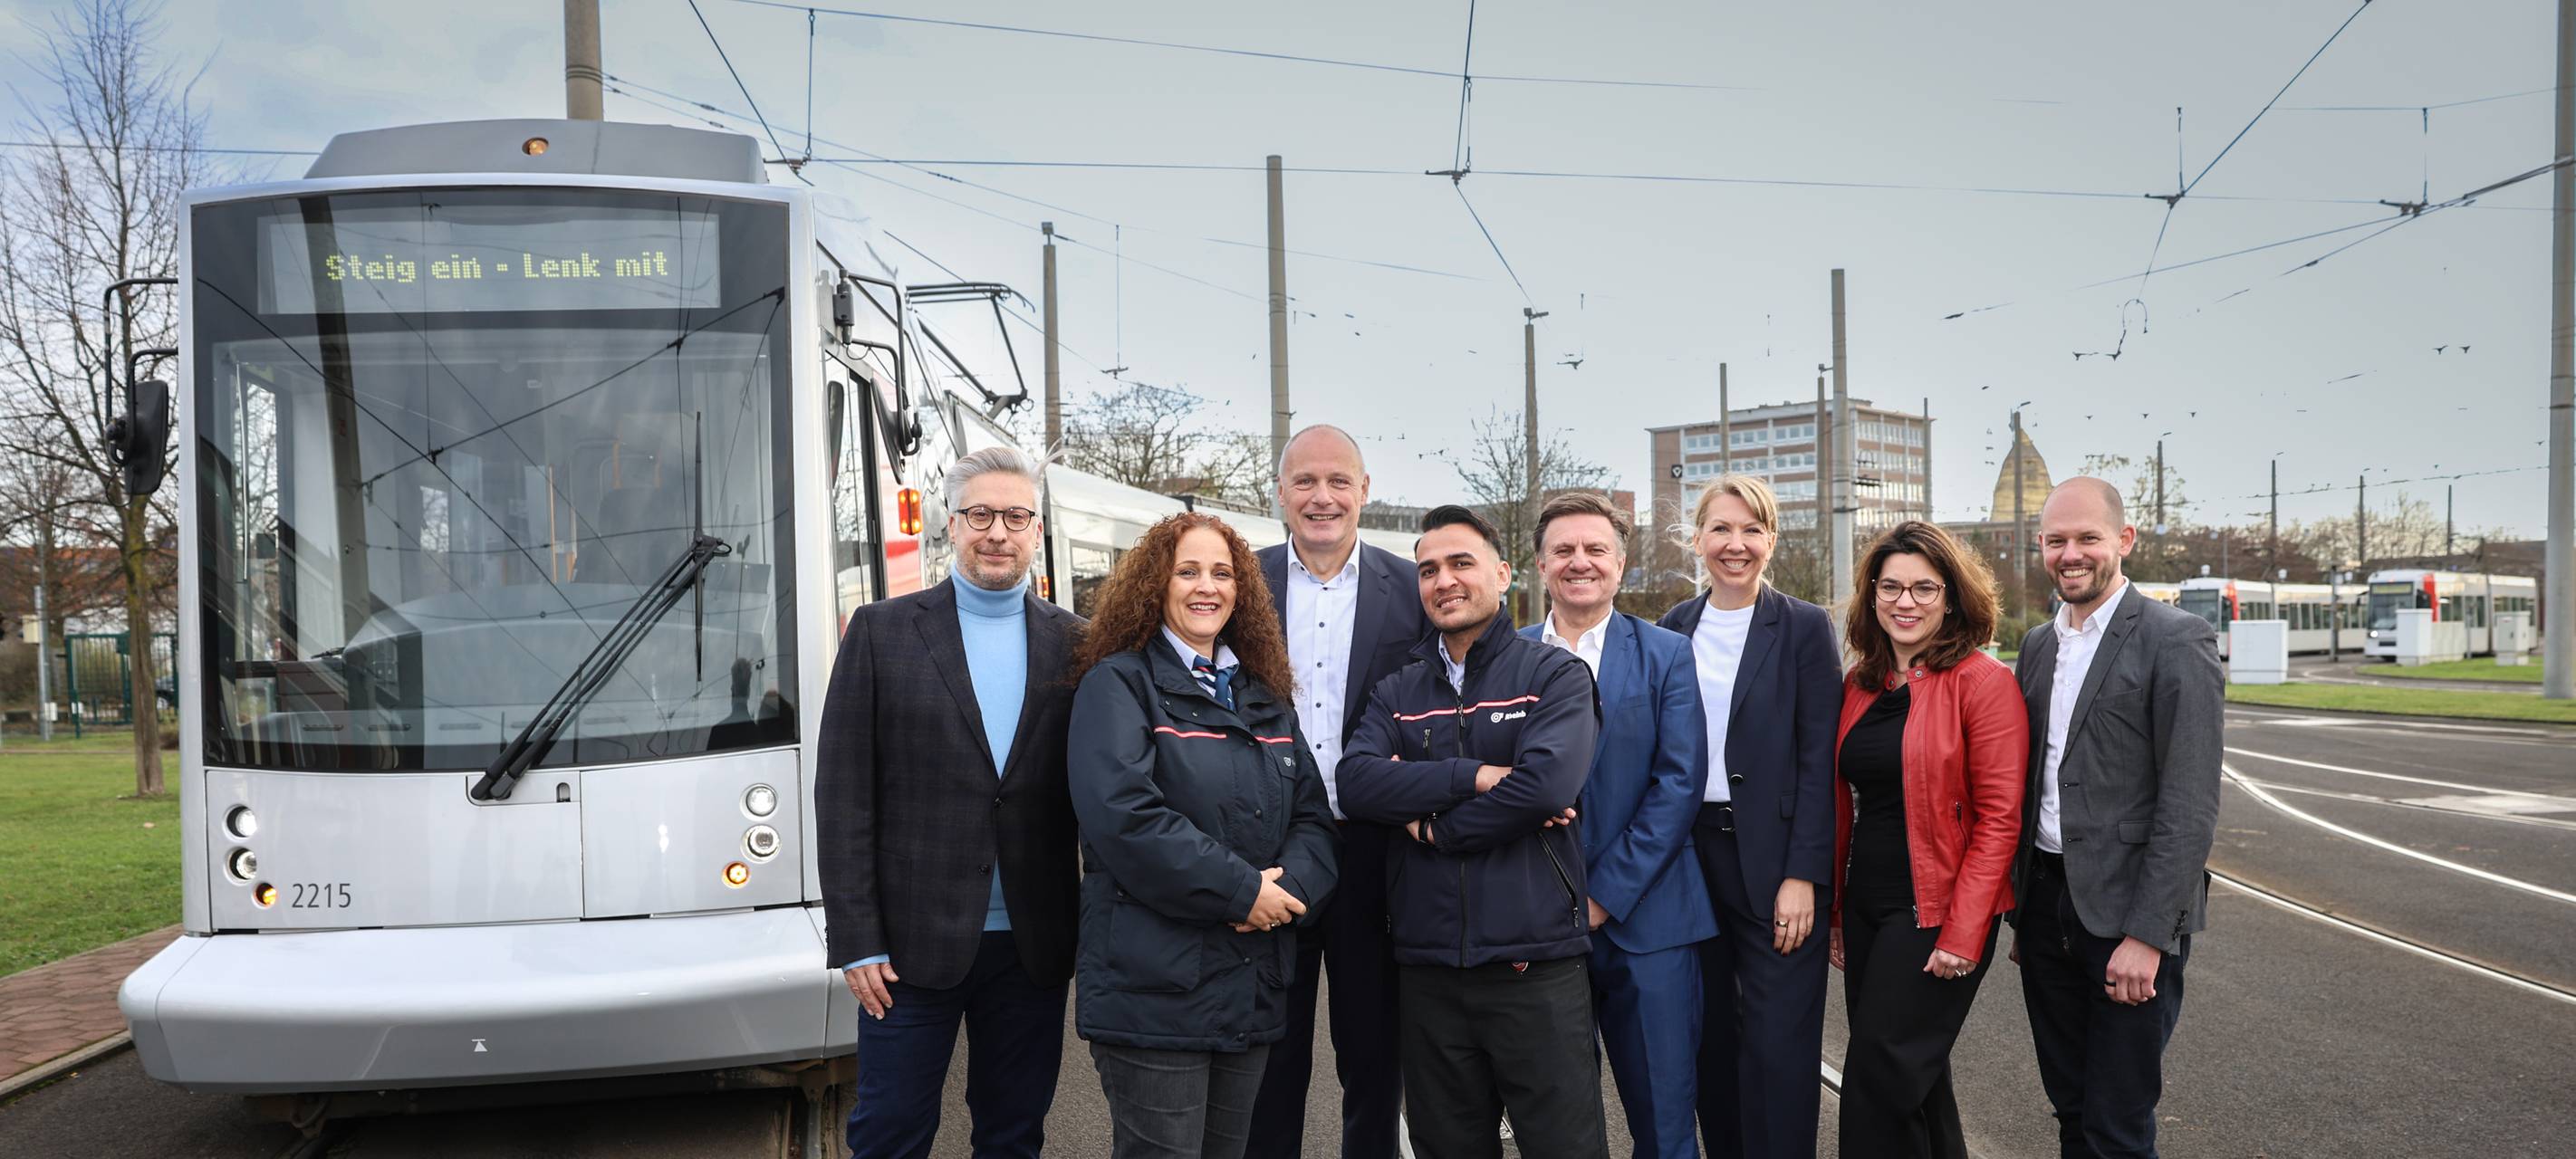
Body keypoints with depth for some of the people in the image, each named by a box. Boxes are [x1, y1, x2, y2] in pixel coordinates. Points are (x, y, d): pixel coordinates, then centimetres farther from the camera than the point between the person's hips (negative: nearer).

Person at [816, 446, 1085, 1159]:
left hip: (1034, 946, 2)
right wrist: (856, 939, -7)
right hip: (914, 941, -2)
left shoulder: (1073, 644, 4)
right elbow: (842, 795, -3)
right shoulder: (881, 632, -1)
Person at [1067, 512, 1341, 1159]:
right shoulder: (1118, 684, -5)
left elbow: (1313, 813, 11)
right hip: (1154, 985, -6)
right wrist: (1239, 889, -17)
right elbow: (1122, 814, -19)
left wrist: (1291, 883, -10)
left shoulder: (1266, 697, 16)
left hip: (1253, 984, 6)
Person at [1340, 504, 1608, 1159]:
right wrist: (1475, 776, -16)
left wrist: (1434, 827, -7)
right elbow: (1356, 782, -6)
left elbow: (1549, 783, -17)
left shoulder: (1554, 675, 0)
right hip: (1427, 971, 4)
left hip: (1536, 964, -4)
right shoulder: (1396, 694, 12)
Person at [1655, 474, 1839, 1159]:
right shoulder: (1674, 629, 8)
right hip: (1691, 854, 4)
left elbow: (1819, 761, -7)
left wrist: (1803, 875, -12)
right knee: (1711, 1037, 12)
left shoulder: (1805, 628, -3)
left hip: (1774, 862, -4)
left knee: (1778, 1048, -2)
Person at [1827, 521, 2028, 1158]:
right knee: (1917, 1082, 14)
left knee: (1879, 1081, -8)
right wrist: (1833, 910, 10)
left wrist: (1963, 933, -17)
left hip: (1935, 913, -6)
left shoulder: (1983, 682, -9)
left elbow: (1999, 817, -13)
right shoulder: (1859, 687, 9)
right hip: (1865, 909, 6)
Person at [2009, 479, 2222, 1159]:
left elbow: (2190, 804, -15)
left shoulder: (2177, 641, -10)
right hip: (2045, 901, 6)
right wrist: (2022, 909, 14)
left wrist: (2147, 933, -18)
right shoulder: (2038, 644, 11)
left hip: (2127, 911, -6)